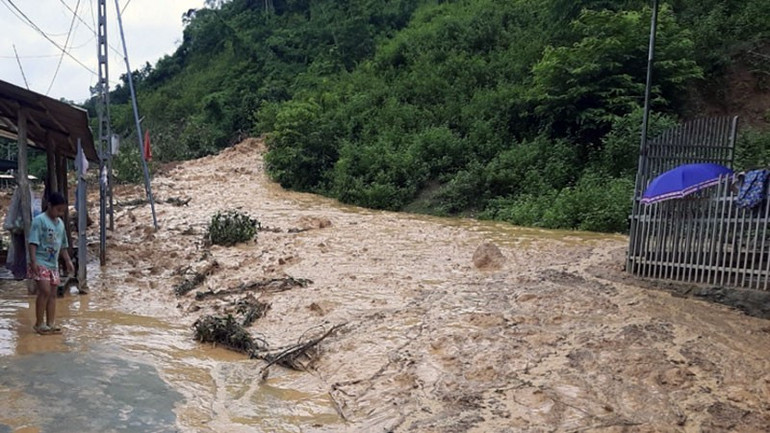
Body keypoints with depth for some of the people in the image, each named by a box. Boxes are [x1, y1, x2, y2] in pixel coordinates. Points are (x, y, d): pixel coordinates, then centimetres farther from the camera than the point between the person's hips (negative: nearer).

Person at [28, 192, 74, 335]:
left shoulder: (60, 223, 12)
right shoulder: (40, 220, -9)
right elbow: (33, 242, -14)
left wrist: (68, 261, 16)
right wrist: (33, 261, -21)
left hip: (53, 264, 7)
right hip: (40, 263, -7)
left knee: (53, 293, 6)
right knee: (45, 291, -13)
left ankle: (51, 323, 11)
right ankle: (39, 323, -1)